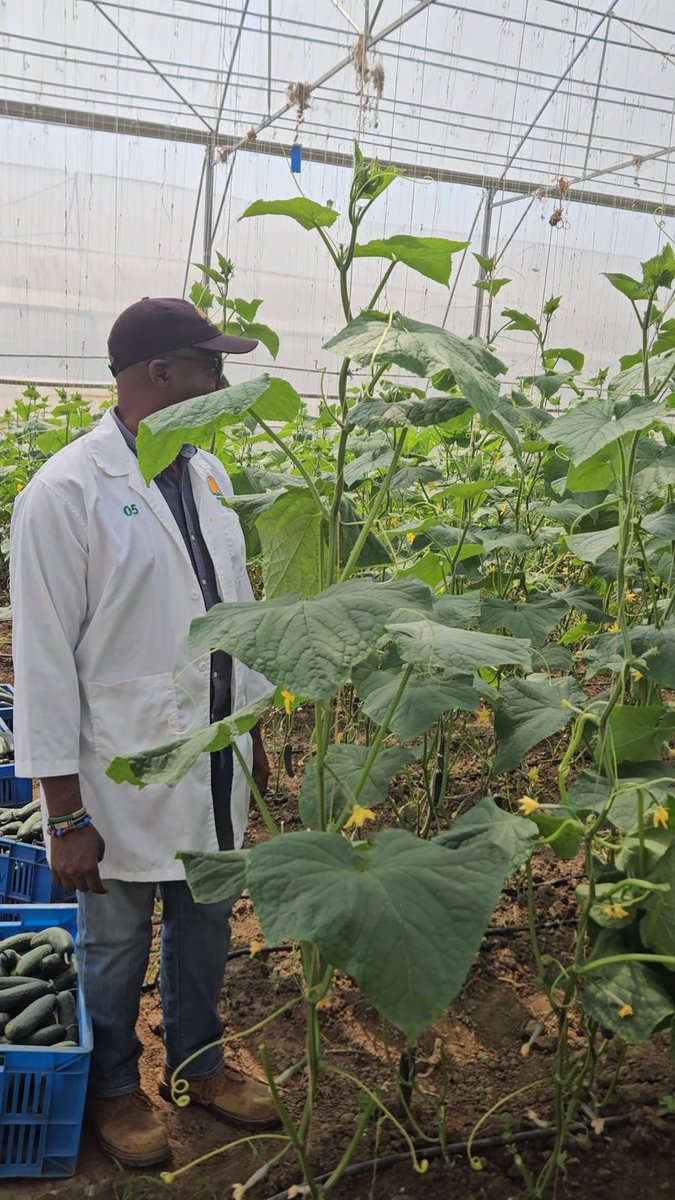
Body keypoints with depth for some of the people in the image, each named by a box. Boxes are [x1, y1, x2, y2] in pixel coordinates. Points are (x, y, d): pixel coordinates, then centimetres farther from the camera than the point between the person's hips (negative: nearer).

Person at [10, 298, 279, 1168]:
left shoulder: (207, 474, 4)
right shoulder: (66, 493, -17)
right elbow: (44, 663, -16)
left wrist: (253, 728, 14)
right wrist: (65, 817, -14)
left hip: (216, 765, 6)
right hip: (125, 781, -6)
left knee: (206, 929, 22)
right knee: (116, 946, 17)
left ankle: (200, 1063, 47)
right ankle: (114, 1089, 43)